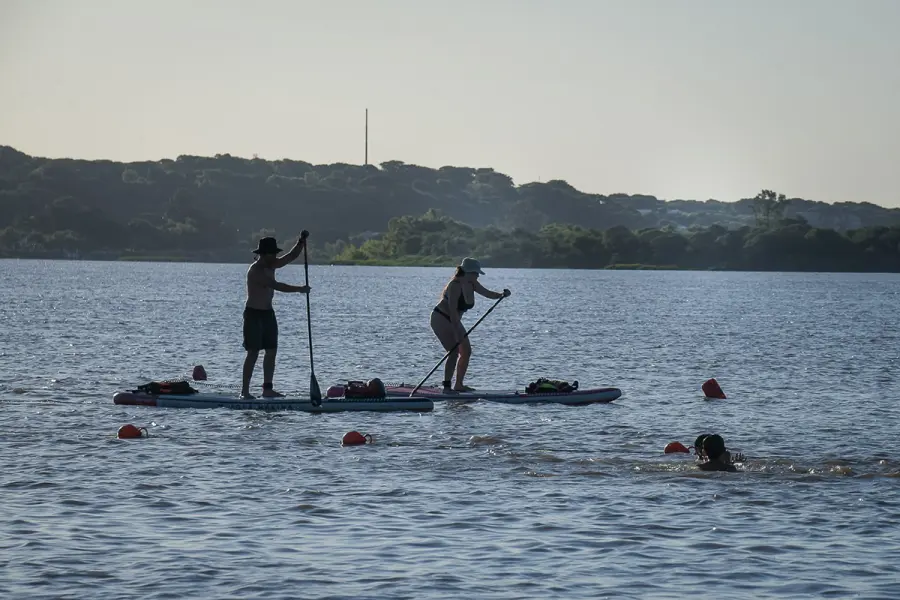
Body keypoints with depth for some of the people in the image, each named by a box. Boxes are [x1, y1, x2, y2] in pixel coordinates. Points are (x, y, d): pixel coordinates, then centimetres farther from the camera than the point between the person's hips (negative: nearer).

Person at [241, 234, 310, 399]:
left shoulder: (271, 265, 9)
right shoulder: (256, 271, -19)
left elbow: (291, 256, 13)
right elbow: (276, 286, -26)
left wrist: (301, 241, -2)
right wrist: (299, 289, -23)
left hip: (268, 313, 9)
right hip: (253, 314, -9)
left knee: (271, 351, 6)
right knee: (253, 353, -10)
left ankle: (267, 389, 9)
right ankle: (245, 391, -8)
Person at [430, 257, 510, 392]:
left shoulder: (471, 284, 1)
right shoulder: (455, 286, -25)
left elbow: (489, 294, 6)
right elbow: (452, 311, -31)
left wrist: (501, 294, -16)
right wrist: (458, 333, -35)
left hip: (454, 321, 10)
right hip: (440, 319, -10)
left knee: (466, 351, 8)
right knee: (455, 352, -19)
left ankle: (459, 385, 15)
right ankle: (446, 386, -18)